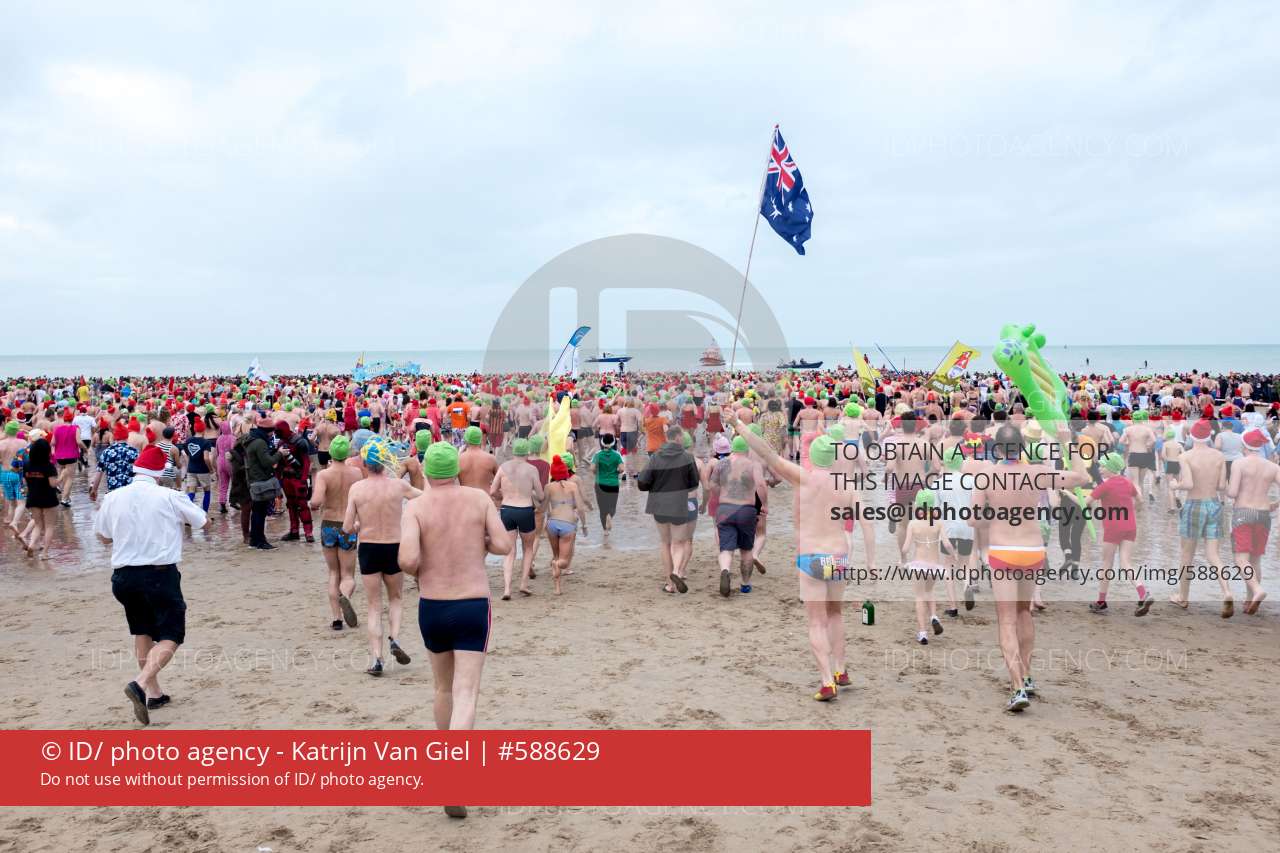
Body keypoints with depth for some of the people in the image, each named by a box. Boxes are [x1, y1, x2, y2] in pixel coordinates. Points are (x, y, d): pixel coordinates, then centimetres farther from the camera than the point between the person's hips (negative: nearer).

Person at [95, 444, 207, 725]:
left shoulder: (113, 498, 0)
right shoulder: (169, 497, -9)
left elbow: (103, 536, 14)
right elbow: (202, 521, 4)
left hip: (123, 574, 5)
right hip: (160, 574, -5)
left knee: (142, 631, 22)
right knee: (170, 636, 3)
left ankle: (153, 692, 26)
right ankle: (141, 684, -20)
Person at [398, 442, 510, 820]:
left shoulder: (416, 506, -7)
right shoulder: (479, 498, -3)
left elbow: (407, 559, -19)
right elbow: (504, 545, -7)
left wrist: (415, 571, 3)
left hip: (431, 608, 1)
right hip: (473, 607, -1)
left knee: (444, 688, 22)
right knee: (466, 694, -3)